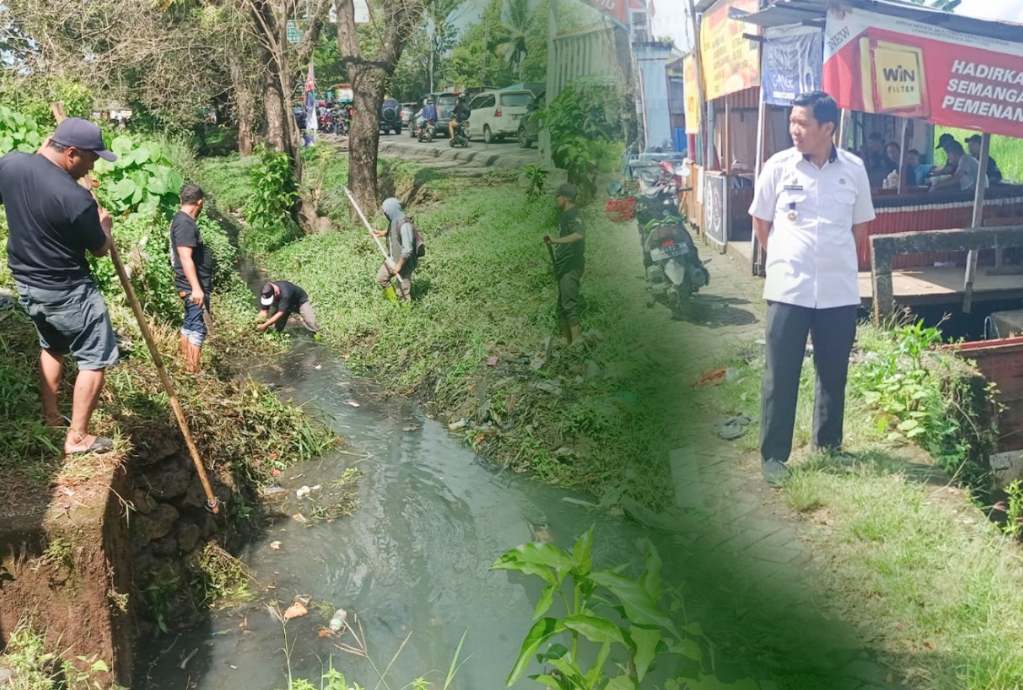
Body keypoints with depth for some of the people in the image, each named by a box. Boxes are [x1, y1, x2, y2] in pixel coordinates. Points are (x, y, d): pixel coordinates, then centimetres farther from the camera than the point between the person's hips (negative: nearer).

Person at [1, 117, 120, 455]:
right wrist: (104, 224, 12)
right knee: (95, 359, 6)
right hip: (67, 293, -8)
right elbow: (100, 249, -10)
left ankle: (50, 417, 39)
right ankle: (77, 437, 11)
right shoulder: (76, 198, -27)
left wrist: (43, 150, 13)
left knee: (52, 346, 29)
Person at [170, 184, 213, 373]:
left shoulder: (181, 219, 14)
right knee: (198, 329, -9)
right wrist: (196, 288, -30)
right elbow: (186, 258, -25)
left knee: (188, 325, 15)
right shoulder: (185, 223, -18)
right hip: (195, 286, -11)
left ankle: (186, 368, 22)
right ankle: (194, 373, -9)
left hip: (193, 286, 11)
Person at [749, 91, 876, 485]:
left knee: (833, 374, 12)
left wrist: (835, 258, 14)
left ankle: (828, 447, 29)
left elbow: (860, 225, 12)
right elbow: (761, 221, 7)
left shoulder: (854, 169, -1)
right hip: (788, 289, -2)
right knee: (780, 376, 2)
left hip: (840, 290, 2)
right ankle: (774, 456, 13)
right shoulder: (778, 167, -5)